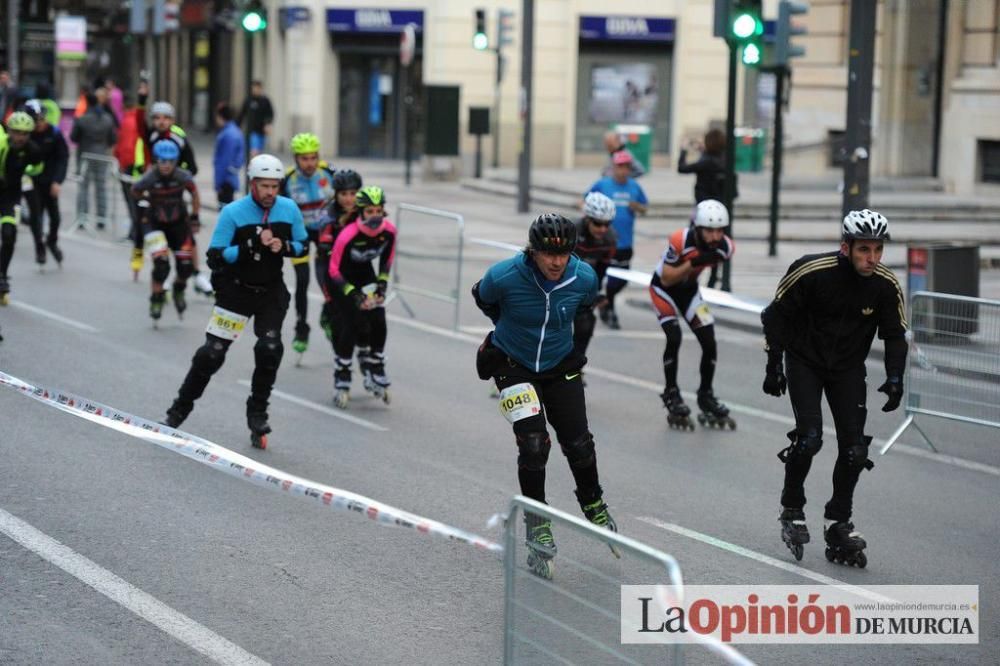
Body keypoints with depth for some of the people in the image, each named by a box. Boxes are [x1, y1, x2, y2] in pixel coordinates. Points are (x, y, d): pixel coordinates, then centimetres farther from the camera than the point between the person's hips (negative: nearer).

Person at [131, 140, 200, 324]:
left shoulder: (183, 177, -20)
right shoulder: (149, 179, -25)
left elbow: (193, 192, 0)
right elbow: (135, 192, -3)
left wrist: (195, 216, 5)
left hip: (178, 223, 2)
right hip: (155, 224, -2)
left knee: (186, 266, 0)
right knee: (161, 264, -18)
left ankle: (179, 289, 33)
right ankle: (156, 300, 4)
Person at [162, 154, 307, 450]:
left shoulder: (289, 210, -4)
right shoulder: (233, 213, -14)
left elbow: (302, 246, 8)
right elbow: (216, 257, -16)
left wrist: (283, 246, -15)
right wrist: (252, 245, -27)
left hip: (272, 292, 2)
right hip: (236, 290, -2)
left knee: (270, 349, -15)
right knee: (211, 354, -2)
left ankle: (257, 414, 2)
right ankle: (179, 410, 14)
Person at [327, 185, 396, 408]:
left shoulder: (389, 230, -20)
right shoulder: (348, 235, -34)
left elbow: (388, 256, 2)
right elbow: (334, 269, -23)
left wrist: (382, 281, -6)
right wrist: (353, 294, -29)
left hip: (365, 272, 5)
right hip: (343, 276, -5)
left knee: (379, 323, -6)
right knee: (350, 326, -13)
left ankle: (376, 372, 13)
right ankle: (341, 381, 1)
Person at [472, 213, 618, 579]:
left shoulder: (584, 278, -19)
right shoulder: (504, 276, -27)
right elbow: (482, 298, -2)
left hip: (561, 366, 3)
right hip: (514, 366, -2)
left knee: (579, 443, -1)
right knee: (533, 443, -15)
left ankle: (594, 507, 27)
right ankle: (537, 522, 2)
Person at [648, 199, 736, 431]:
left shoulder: (725, 247, -19)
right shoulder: (680, 241, -34)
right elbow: (667, 279, -28)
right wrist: (693, 263, -37)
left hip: (689, 290, 5)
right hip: (663, 288, -5)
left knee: (709, 342, -3)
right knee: (674, 338, -20)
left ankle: (706, 397, 15)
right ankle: (671, 395, -3)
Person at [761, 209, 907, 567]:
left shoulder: (886, 286, -14)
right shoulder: (811, 271, -23)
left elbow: (895, 334, 1)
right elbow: (776, 314, -10)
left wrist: (895, 377, -12)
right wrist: (774, 365, -10)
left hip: (848, 369, 3)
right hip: (805, 361, -3)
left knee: (855, 449, -6)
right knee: (809, 437, -19)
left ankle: (838, 523, 11)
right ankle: (791, 508, 4)